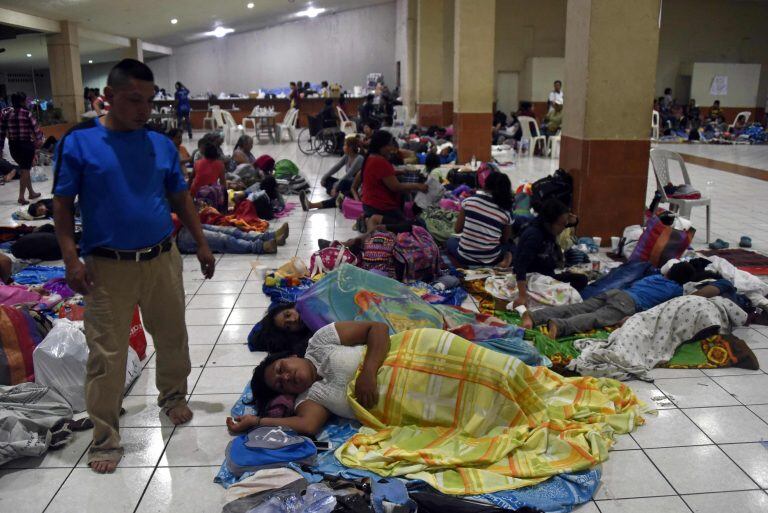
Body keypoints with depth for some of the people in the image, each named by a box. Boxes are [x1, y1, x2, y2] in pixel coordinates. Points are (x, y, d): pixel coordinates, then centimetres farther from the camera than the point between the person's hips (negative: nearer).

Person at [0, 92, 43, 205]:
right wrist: (39, 139, 12)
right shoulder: (27, 113, -10)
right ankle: (21, 196, -4)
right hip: (26, 145, -5)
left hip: (13, 145, 5)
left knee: (24, 169, 20)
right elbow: (35, 128, -6)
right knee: (25, 170, 1)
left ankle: (31, 192, 30)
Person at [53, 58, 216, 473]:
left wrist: (201, 244, 11)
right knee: (106, 355, 2)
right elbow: (61, 206, -4)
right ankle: (105, 438, 16)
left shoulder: (161, 144, 4)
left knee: (172, 337, 17)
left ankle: (173, 396, 42)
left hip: (163, 260, 4)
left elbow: (181, 199, 13)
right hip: (107, 266, -3)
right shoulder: (78, 142, -6)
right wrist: (71, 259, -12)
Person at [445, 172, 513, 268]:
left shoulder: (469, 201, -8)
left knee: (450, 241, 32)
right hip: (490, 260, 1)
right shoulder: (506, 213, -7)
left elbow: (458, 230, -1)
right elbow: (504, 240, 4)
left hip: (465, 257, -1)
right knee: (508, 245, 34)